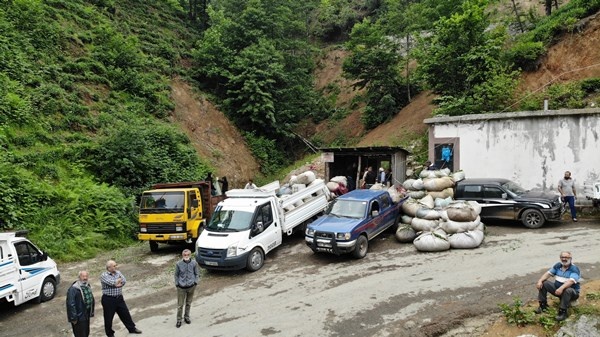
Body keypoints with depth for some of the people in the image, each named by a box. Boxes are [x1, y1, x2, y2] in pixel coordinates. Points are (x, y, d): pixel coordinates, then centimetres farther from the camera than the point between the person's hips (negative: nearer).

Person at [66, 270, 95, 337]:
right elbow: (71, 304, -23)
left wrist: (91, 312, 15)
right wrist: (73, 318, -22)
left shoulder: (87, 286, 6)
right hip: (79, 317, -8)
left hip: (86, 316, 8)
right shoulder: (73, 289, -22)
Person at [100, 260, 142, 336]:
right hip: (108, 299, -5)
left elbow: (124, 281, -4)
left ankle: (132, 328, 28)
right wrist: (119, 279, -6)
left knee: (125, 314, 13)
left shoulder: (118, 272, 7)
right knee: (108, 318, 7)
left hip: (119, 298, 5)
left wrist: (116, 283, -15)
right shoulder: (103, 276, -11)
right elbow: (113, 283, -23)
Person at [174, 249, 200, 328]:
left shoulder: (194, 263, -8)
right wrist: (177, 284, -3)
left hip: (191, 286, 2)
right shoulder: (178, 264, -11)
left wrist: (195, 282, -5)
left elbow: (197, 274, 4)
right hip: (181, 287, -1)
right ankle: (179, 320, 19)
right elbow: (176, 275, 1)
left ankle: (186, 317, 35)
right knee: (180, 305, 4)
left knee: (188, 303, 17)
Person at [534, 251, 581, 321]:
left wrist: (561, 288, -48)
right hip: (557, 289, 6)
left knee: (567, 290, -39)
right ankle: (543, 305, -5)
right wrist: (540, 281, -20)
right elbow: (548, 273, -1)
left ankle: (563, 312, -30)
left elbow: (571, 281, -32)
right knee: (543, 283, -10)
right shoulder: (558, 265, 4)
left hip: (572, 292, -6)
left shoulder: (574, 269, -16)